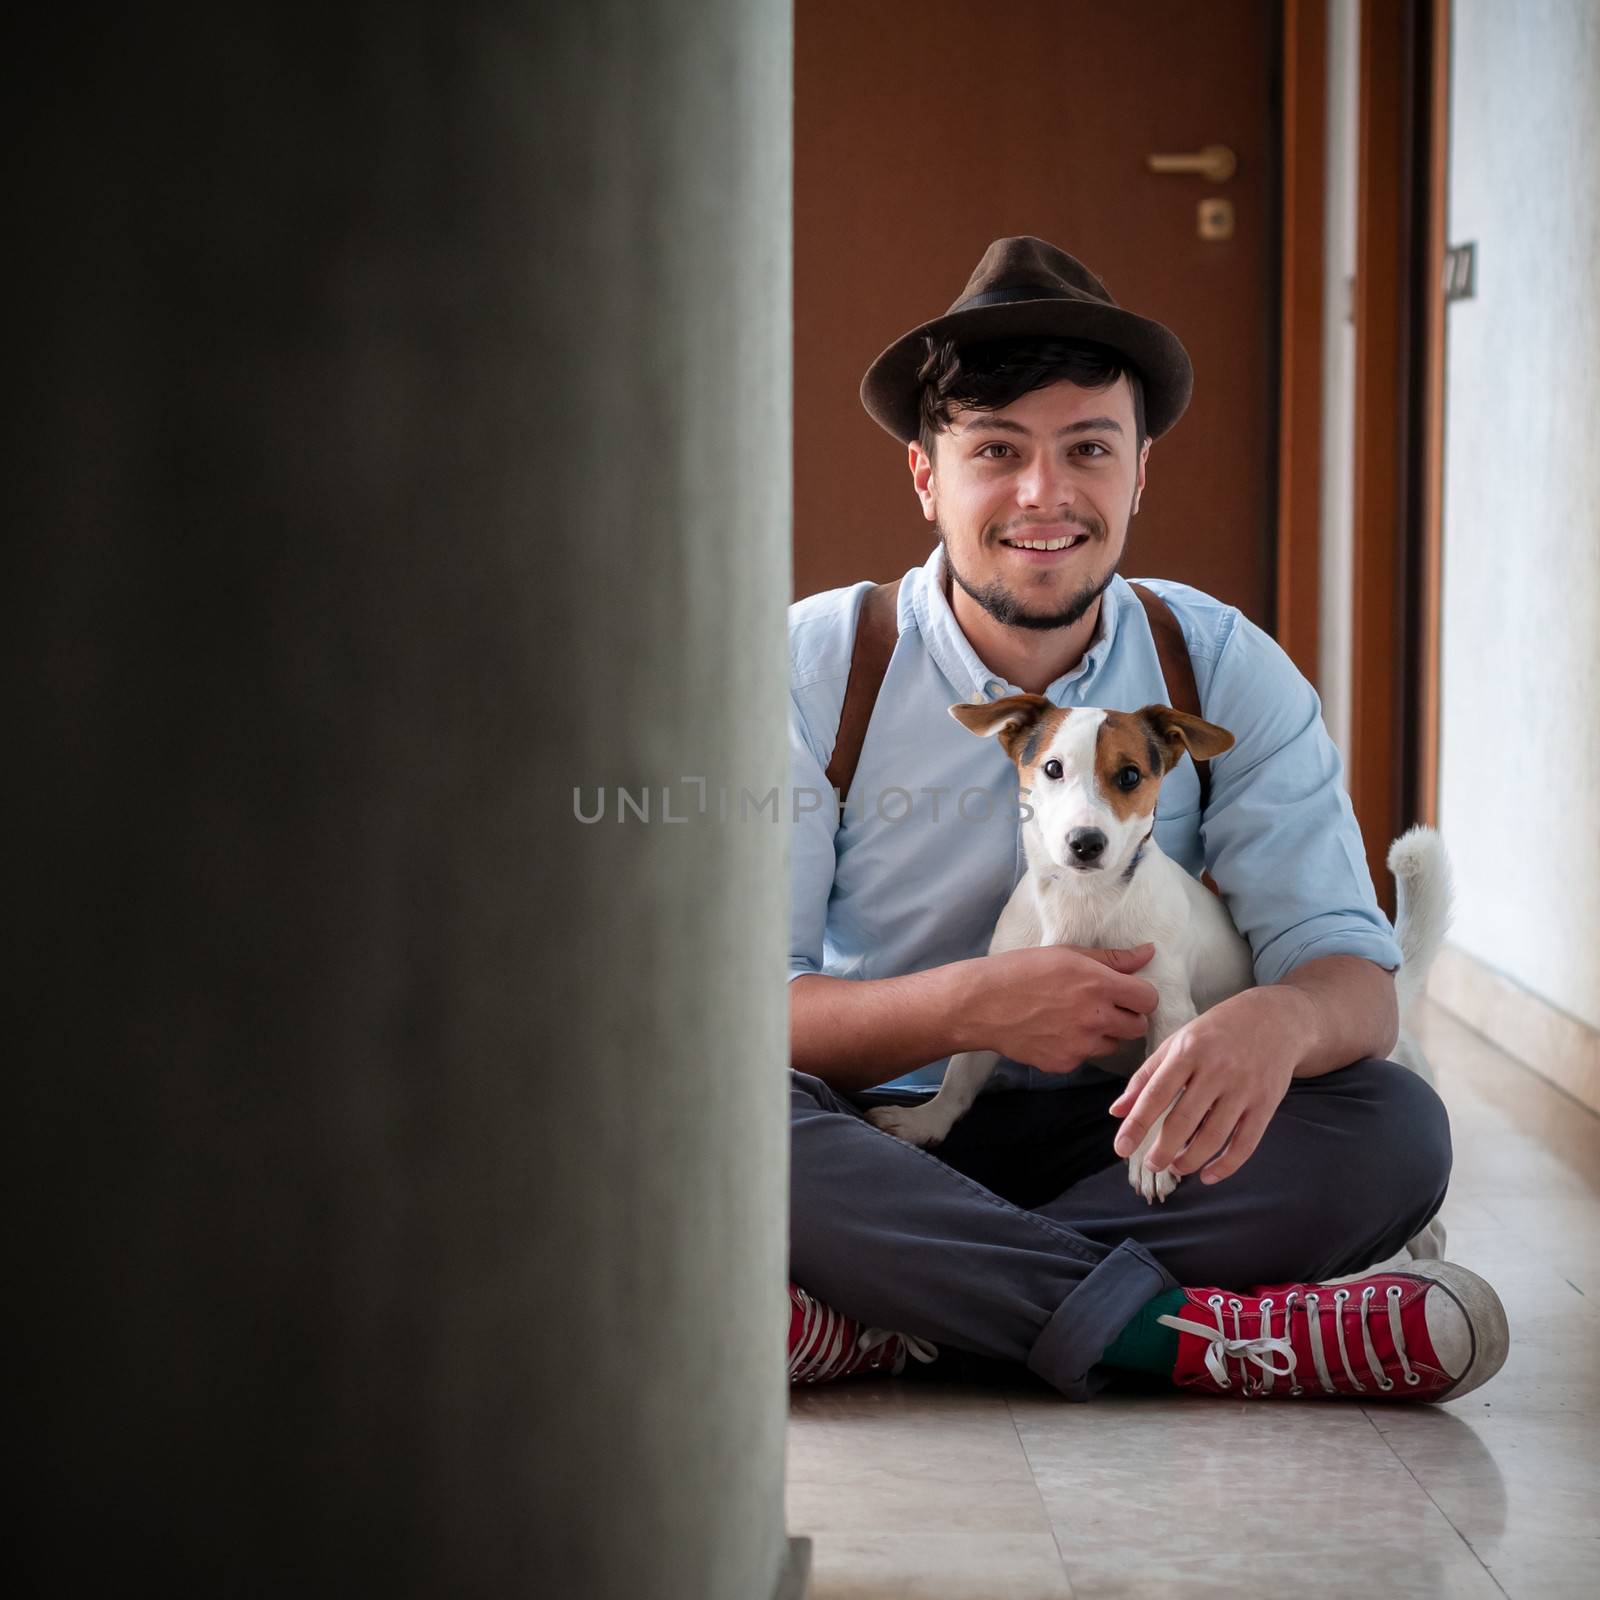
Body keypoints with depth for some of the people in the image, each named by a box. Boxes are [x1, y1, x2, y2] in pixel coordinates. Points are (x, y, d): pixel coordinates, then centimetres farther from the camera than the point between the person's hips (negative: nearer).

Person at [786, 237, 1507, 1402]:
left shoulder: (1225, 672, 0)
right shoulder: (815, 668, -6)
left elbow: (1350, 970, -7)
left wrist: (1277, 1020, -33)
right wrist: (974, 1004, -27)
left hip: (1119, 1138, 2)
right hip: (876, 1144, -2)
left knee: (1394, 1132, -25)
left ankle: (879, 1326, -30)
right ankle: (1179, 1329, -33)